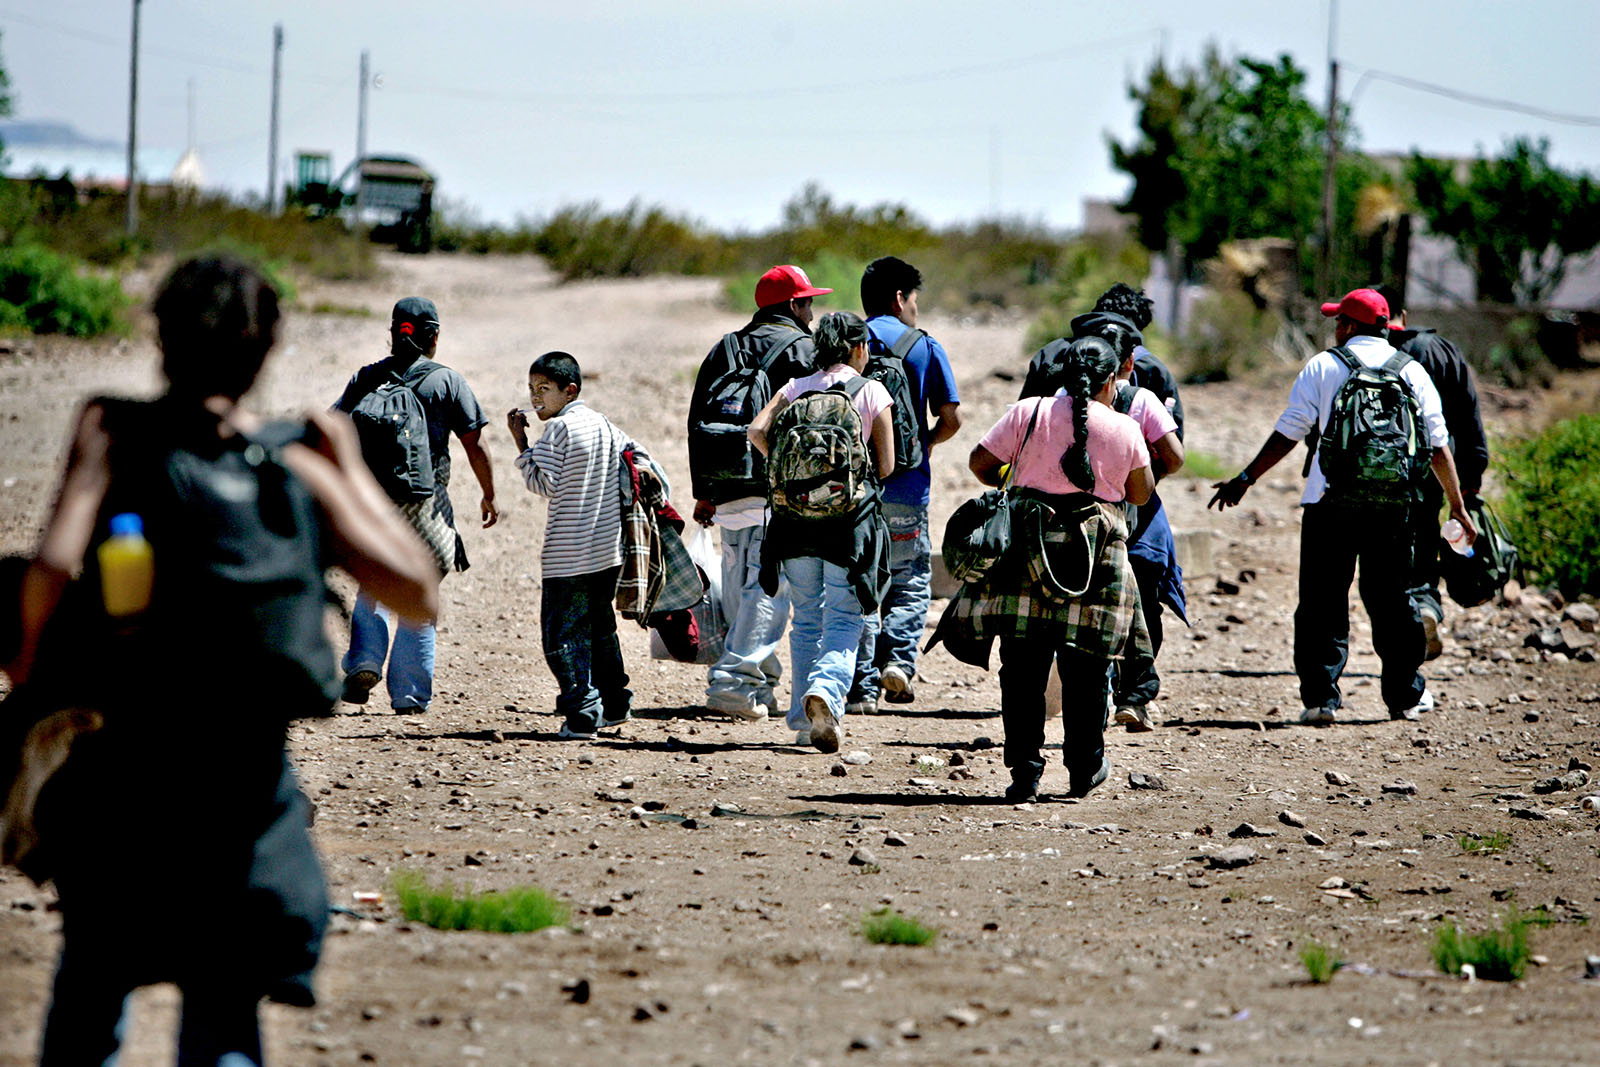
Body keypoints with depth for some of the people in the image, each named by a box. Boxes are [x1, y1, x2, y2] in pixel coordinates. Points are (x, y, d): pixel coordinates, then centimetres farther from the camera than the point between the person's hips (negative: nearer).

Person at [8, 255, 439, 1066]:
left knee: (92, 977, 23)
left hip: (111, 766, 0)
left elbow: (55, 563, -19)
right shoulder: (298, 470, 0)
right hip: (241, 787, 0)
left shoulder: (112, 432, -4)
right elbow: (418, 594, 2)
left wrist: (30, 657, 0)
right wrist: (352, 472, 12)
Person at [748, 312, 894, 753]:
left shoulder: (796, 388, 8)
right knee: (843, 619, -2)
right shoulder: (871, 392, 1)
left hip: (797, 511, 3)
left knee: (807, 618, 14)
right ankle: (826, 688, -29)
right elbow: (885, 466, 0)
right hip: (849, 515, -3)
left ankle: (805, 719, 15)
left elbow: (757, 431, -7)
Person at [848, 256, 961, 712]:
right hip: (905, 489, -2)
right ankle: (899, 657, -11)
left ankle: (862, 684, 2)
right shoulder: (925, 348, 0)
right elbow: (951, 418, -2)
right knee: (911, 583, 11)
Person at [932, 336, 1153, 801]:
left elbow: (979, 461, 5)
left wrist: (1006, 484, 25)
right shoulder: (1125, 430, 3)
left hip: (1030, 550, 0)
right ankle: (1084, 769, 18)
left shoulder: (1027, 414, 1)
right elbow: (1141, 494, 14)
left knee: (1023, 664, 3)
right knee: (1086, 667, 9)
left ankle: (1024, 770, 0)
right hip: (1097, 553, 0)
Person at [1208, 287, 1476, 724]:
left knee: (1323, 599, 2)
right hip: (1393, 503, 2)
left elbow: (1287, 434, -2)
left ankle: (1320, 696, -4)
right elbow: (1438, 447, 7)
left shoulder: (1323, 367, 1)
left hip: (1331, 501, -2)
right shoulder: (1411, 372, 8)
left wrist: (1245, 479, 6)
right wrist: (1458, 506, 15)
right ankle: (1405, 695, 18)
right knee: (1392, 597, 13)